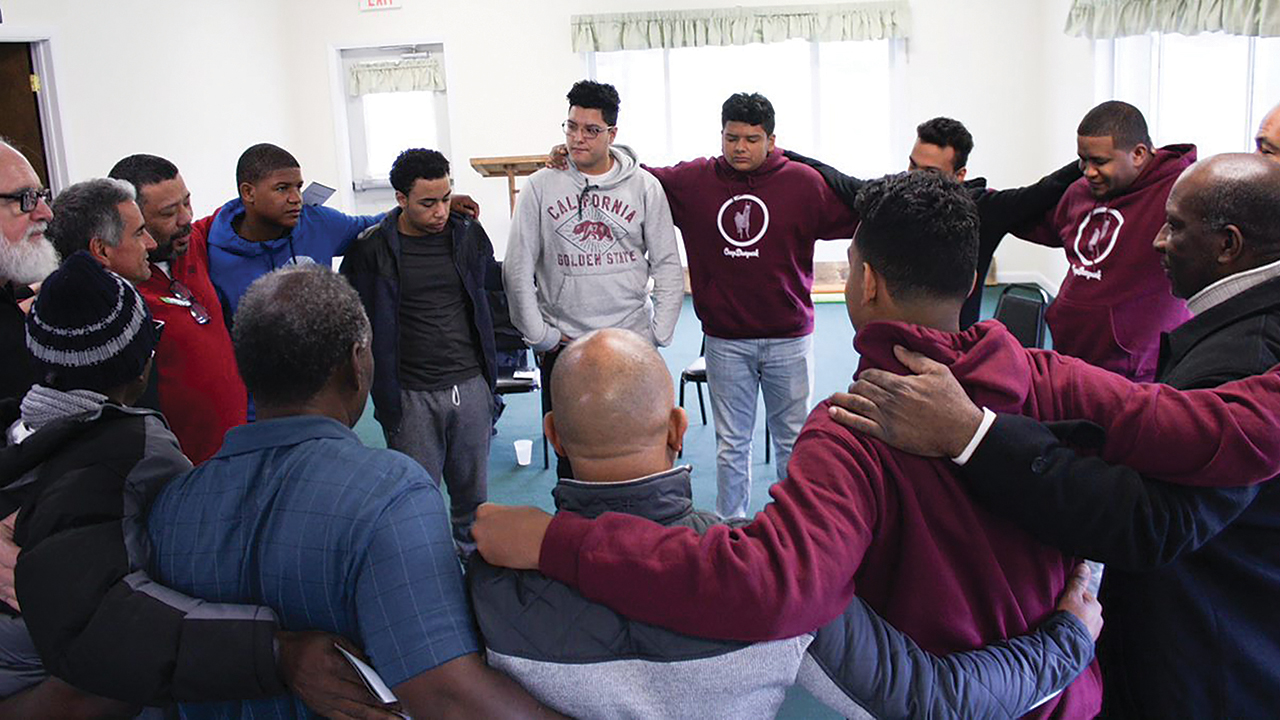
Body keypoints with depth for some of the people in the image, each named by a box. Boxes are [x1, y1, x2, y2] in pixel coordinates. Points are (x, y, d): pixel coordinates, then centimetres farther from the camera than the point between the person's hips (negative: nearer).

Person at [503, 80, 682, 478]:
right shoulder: (541, 186, 0)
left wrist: (660, 333, -2)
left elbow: (668, 265, 4)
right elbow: (518, 269, 1)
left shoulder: (644, 186, 2)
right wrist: (539, 335, -2)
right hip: (563, 346, 0)